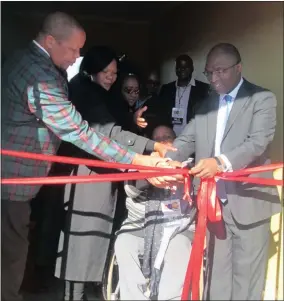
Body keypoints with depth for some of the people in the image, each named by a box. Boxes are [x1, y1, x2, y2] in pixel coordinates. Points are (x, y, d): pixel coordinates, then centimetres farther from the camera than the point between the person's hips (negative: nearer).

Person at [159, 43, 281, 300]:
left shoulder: (262, 99, -4)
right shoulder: (206, 103, 13)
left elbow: (258, 142, -19)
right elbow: (186, 141, 4)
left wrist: (221, 162, -36)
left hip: (248, 204, -5)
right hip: (214, 203, 5)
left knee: (246, 280, 6)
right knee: (216, 277, 16)